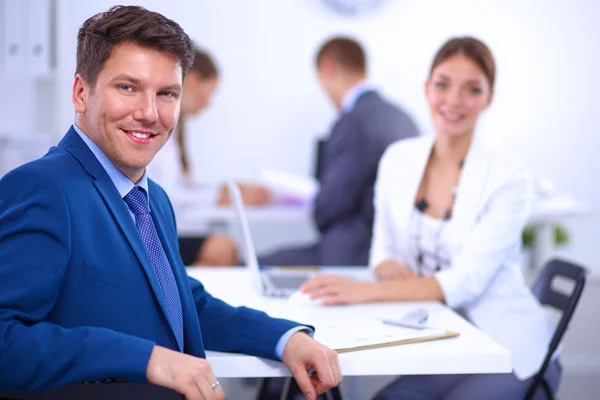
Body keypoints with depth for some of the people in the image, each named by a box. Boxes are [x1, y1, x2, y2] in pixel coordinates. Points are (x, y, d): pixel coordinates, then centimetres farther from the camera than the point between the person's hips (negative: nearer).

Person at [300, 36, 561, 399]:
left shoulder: (510, 178, -13)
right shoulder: (398, 159, 2)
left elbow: (466, 281, -20)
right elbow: (384, 251, 10)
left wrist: (367, 291, -29)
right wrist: (394, 270, -15)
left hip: (508, 354, -3)